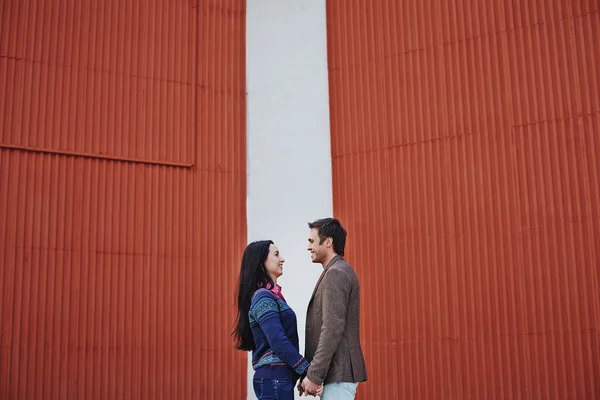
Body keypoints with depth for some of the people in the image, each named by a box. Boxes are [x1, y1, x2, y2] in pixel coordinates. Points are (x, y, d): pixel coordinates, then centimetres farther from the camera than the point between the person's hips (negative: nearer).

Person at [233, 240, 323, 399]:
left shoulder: (272, 295, 15)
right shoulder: (263, 298, -13)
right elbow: (279, 343, -20)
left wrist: (302, 375, 11)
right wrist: (308, 372, -18)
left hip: (274, 378, 9)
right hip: (274, 378, -9)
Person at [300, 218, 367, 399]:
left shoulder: (335, 273, -13)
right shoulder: (338, 271, 18)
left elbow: (333, 329, -21)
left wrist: (314, 375, -19)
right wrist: (313, 373, 17)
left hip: (339, 373, -10)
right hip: (339, 372, 10)